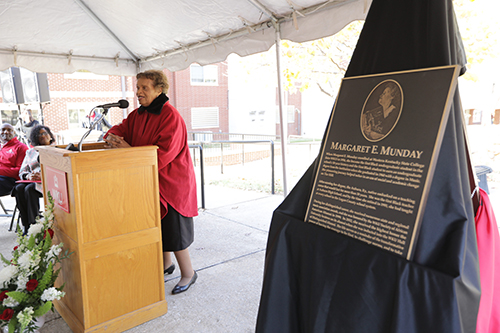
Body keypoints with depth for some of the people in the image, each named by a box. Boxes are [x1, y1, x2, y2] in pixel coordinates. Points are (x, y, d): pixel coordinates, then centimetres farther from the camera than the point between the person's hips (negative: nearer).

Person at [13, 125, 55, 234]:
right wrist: (29, 176, -7)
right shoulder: (30, 152, 25)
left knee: (30, 189, -34)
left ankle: (33, 225, -33)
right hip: (32, 181, 4)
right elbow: (22, 171, 18)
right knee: (19, 188, -29)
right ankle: (26, 226, -30)